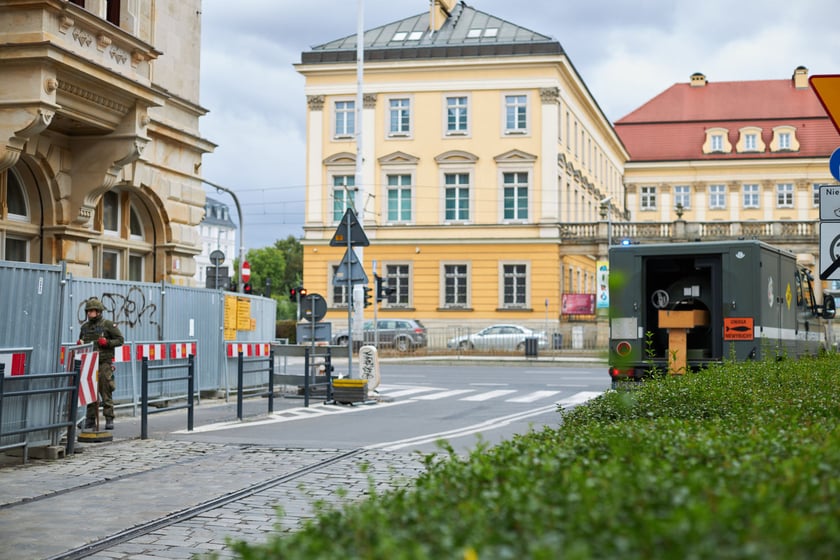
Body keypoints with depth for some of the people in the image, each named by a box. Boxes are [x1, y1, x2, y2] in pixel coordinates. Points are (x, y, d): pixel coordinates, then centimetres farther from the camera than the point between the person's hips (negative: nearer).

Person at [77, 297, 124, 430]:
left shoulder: (107, 324, -1)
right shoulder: (85, 326, 14)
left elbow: (120, 339, 0)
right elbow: (81, 340, 29)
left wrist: (107, 342, -14)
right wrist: (80, 343, 6)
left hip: (104, 363, -5)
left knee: (106, 393, -5)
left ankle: (109, 419, -2)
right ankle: (90, 420, 11)